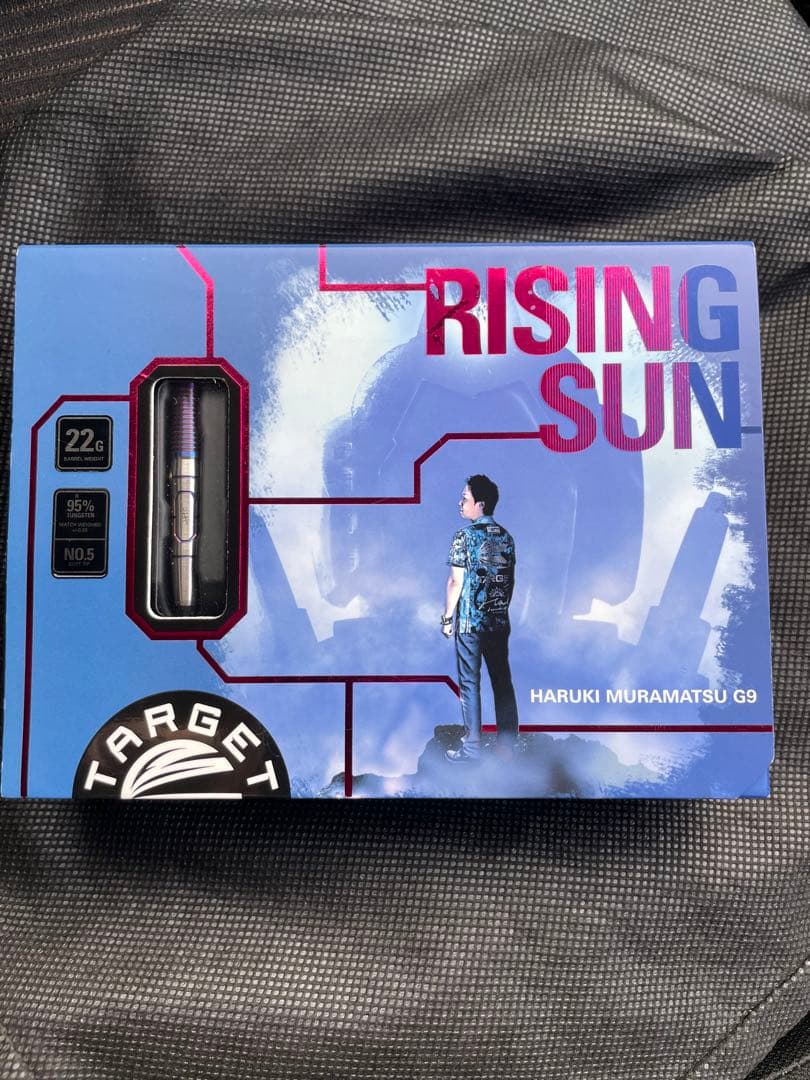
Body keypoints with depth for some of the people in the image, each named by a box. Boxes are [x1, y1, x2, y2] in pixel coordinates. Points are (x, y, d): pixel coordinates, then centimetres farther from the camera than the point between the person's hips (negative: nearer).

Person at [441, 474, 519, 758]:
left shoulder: (465, 536, -11)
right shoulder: (505, 536, 7)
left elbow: (456, 582, -12)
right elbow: (510, 580, 12)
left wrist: (447, 617, -4)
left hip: (469, 621, -6)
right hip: (500, 621, 6)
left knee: (470, 683, 3)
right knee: (502, 680, 10)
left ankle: (472, 746, 8)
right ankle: (507, 744, 17)